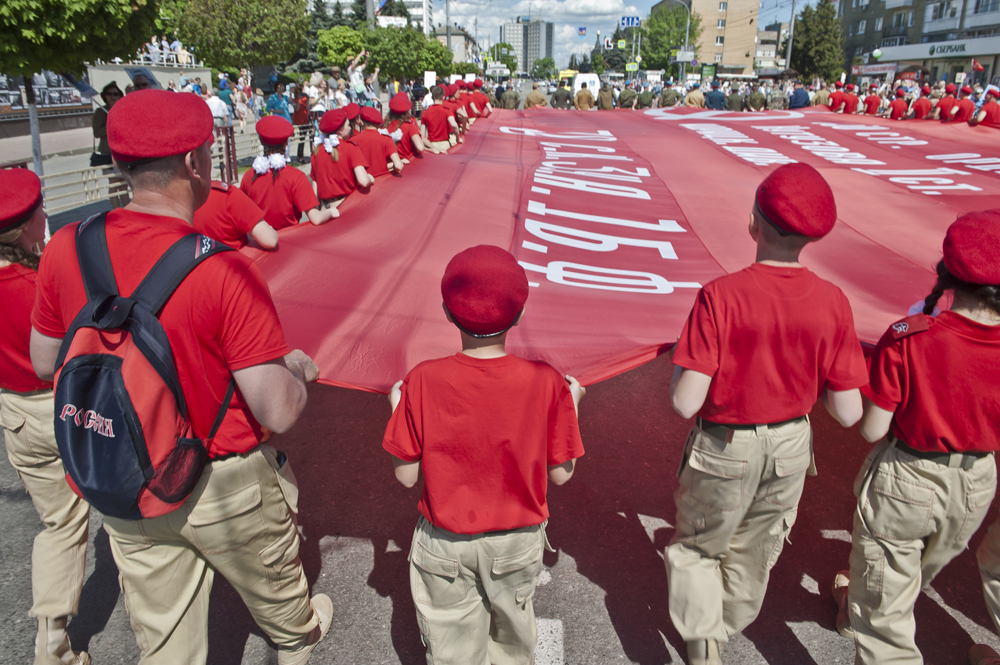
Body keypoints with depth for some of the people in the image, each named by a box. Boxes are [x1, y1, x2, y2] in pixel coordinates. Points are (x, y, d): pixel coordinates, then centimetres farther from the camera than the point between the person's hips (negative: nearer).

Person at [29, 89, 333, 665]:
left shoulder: (66, 249, -11)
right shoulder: (225, 272, -28)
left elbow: (45, 364, 4)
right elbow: (278, 413, -26)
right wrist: (299, 369, -5)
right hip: (224, 487, -4)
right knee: (277, 596, 29)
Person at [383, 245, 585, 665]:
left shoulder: (423, 382, -21)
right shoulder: (546, 382, -20)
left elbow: (406, 475, -13)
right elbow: (560, 474, -10)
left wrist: (398, 409, 2)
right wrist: (571, 404, 2)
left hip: (445, 545, 0)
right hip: (518, 542, 1)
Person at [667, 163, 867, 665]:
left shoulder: (720, 296, -25)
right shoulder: (831, 303, -14)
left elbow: (685, 403, -27)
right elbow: (848, 414, -11)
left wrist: (681, 359, -7)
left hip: (724, 450, -4)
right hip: (791, 447, 5)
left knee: (698, 546, 23)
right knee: (753, 551, 28)